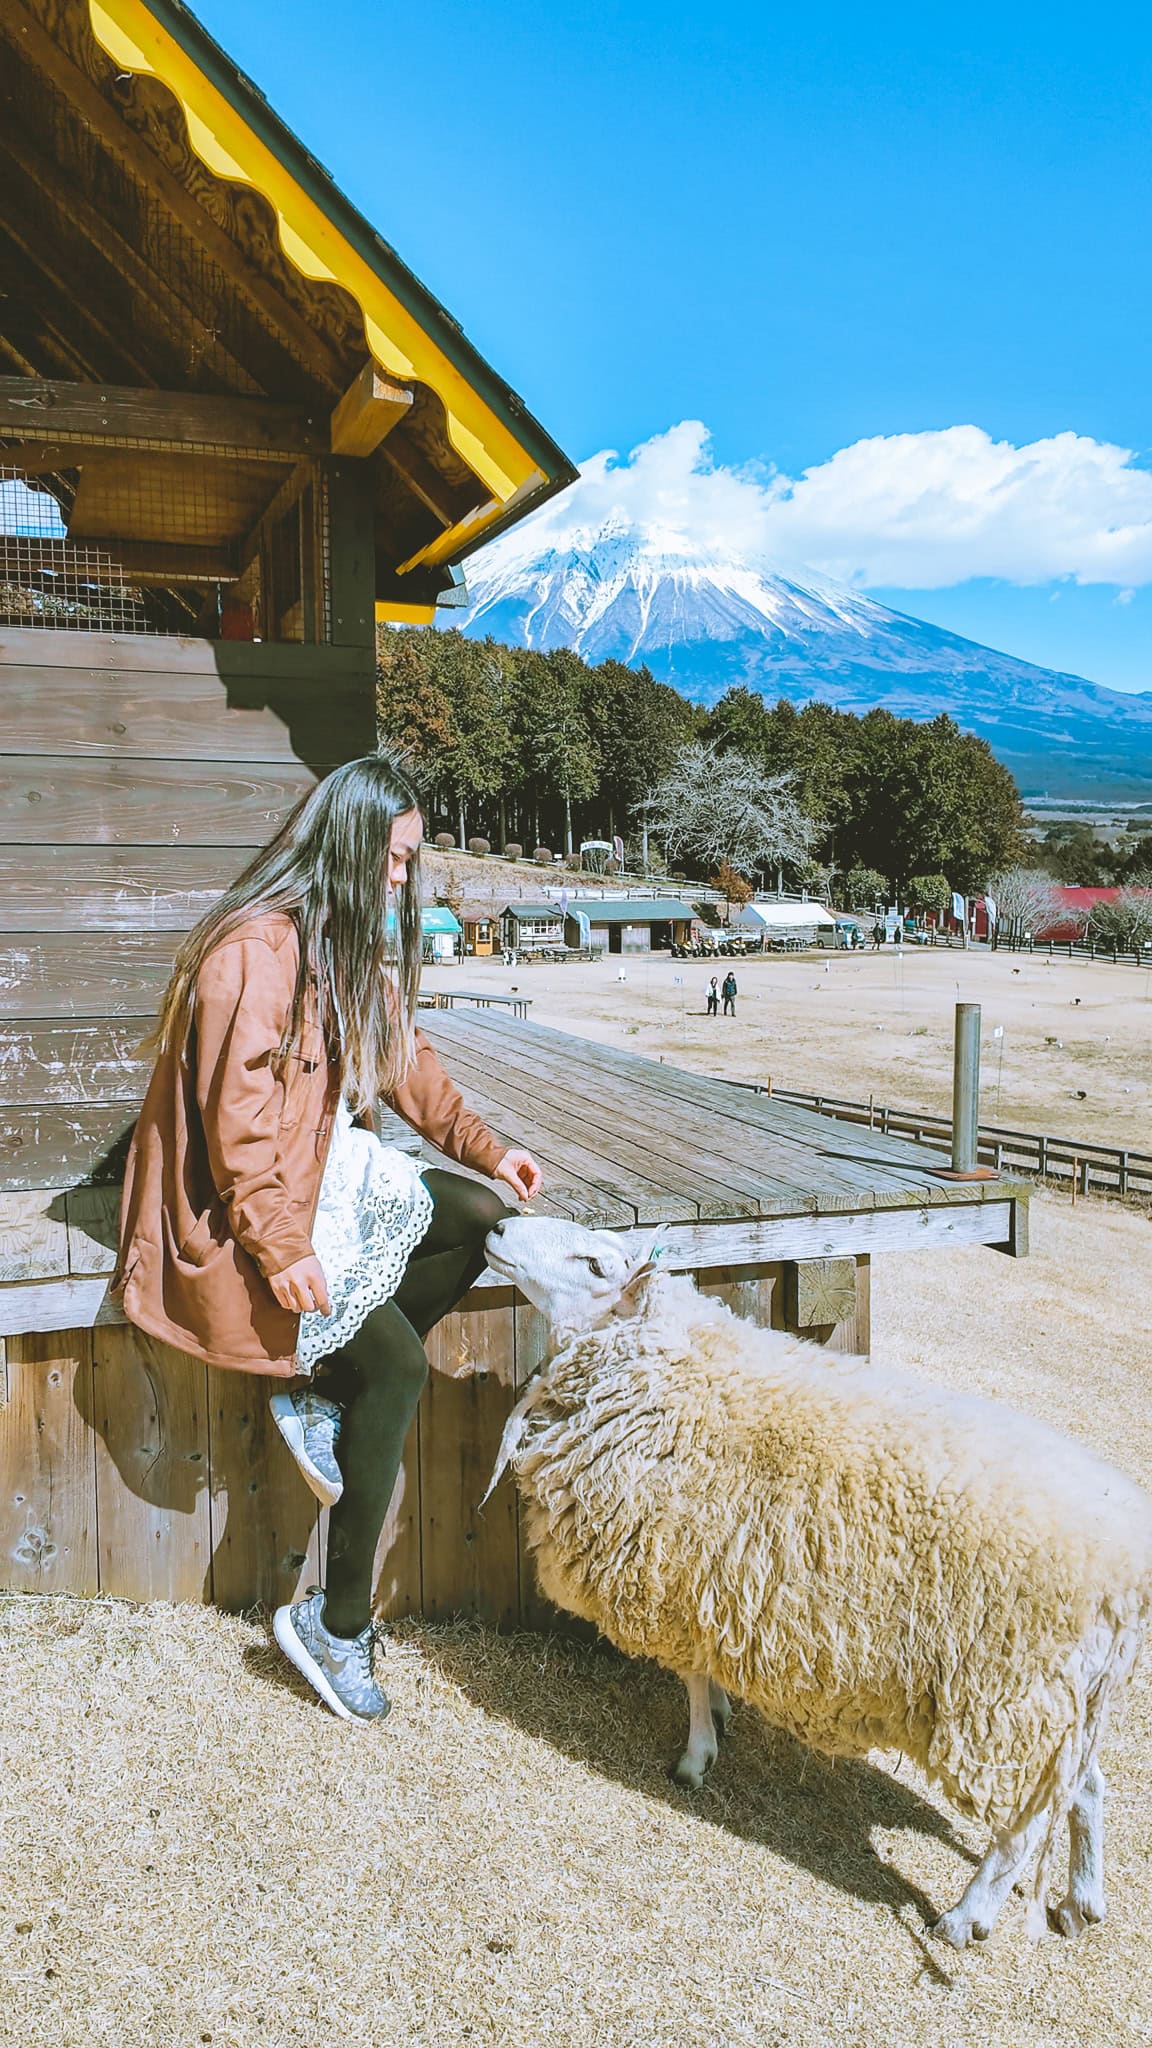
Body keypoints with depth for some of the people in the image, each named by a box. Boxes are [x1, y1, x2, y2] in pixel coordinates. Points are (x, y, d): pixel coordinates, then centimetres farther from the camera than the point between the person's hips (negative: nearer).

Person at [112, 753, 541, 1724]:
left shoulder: (355, 942, 9)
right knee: (398, 1364, -17)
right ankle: (338, 1622, -3)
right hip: (238, 1204, -9)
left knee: (481, 1218, -6)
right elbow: (236, 1113, -25)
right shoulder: (255, 949, -21)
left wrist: (486, 1148, 5)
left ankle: (323, 1398, -1)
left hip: (332, 1166, 9)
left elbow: (404, 1055, 15)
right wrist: (282, 1246, -26)